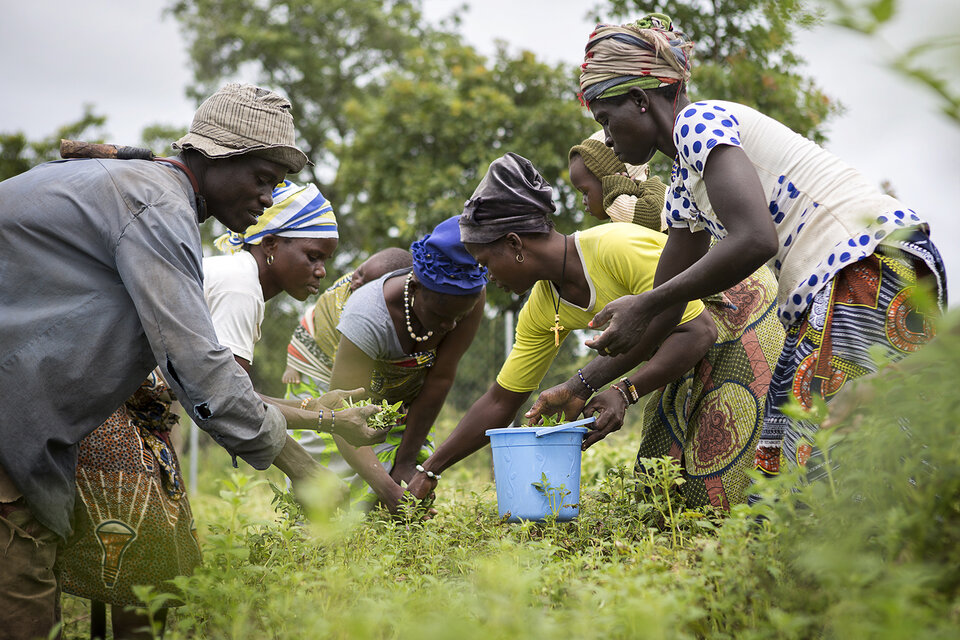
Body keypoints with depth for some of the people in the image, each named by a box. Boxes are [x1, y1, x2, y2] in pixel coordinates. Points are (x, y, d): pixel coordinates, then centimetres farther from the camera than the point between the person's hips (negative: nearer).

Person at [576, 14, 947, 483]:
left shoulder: (699, 121, -5)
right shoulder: (683, 187, 24)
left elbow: (754, 239, -21)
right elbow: (662, 320, 26)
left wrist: (642, 307, -14)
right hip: (824, 294, 10)